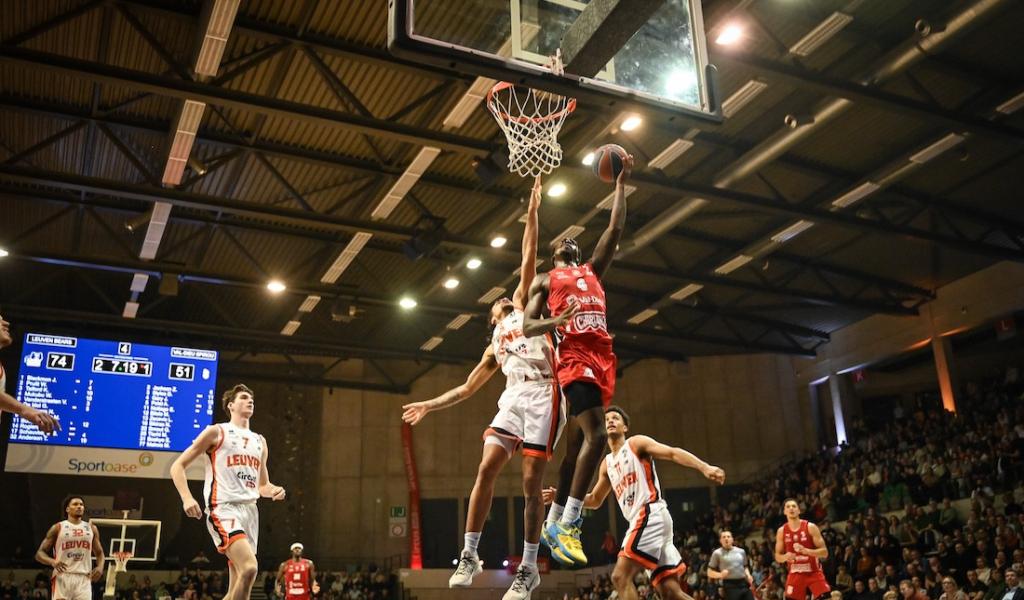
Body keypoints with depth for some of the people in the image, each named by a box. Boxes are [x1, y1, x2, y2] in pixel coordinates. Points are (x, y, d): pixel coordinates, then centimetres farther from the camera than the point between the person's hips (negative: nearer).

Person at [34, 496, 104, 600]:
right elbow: (39, 553, 3)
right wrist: (52, 562, -19)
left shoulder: (91, 528, 13)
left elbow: (99, 553, 20)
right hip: (62, 577, -2)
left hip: (83, 578, 2)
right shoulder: (58, 528, 4)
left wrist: (100, 567, -2)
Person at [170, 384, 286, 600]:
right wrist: (187, 498, -15)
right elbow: (178, 466, 0)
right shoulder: (217, 432, 2)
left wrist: (274, 491, 3)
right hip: (224, 509, -7)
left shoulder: (260, 441, 20)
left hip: (250, 510, 7)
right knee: (249, 568, -27)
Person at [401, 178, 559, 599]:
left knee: (531, 482, -6)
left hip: (542, 394, -4)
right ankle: (469, 556, -4)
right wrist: (430, 405, 28)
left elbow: (528, 260, 12)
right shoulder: (494, 347, 30)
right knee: (486, 469, -11)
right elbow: (467, 388, 32)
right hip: (513, 398, 5)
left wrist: (532, 212, 8)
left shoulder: (525, 306, 19)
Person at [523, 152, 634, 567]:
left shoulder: (593, 270, 28)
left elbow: (615, 228, 22)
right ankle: (569, 525, -20)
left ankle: (553, 525, 17)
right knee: (595, 435, -23)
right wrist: (558, 319, -15)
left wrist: (621, 183, 19)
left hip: (603, 357, 6)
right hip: (575, 358, -6)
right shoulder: (545, 281, 15)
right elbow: (527, 328, 5)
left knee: (577, 443, 8)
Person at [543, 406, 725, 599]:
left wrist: (704, 467, -25)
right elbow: (595, 500, 34)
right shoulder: (607, 464, 26)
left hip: (650, 514, -8)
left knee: (621, 576, -16)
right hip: (643, 518, 8)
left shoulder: (636, 443, 5)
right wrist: (563, 496, 21)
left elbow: (673, 453, -8)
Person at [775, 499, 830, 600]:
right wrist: (785, 557, -17)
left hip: (814, 572, -2)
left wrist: (806, 550, -27)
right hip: (795, 574, 2)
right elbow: (777, 557, 7)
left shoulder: (811, 527, -9)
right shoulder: (781, 531, -1)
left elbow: (824, 552, -11)